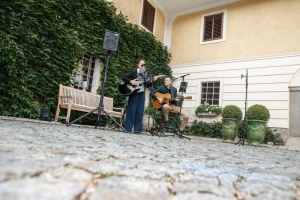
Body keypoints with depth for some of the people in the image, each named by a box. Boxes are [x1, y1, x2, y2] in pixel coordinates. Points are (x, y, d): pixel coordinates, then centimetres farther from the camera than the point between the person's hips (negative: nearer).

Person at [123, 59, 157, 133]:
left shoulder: (145, 73, 13)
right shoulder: (134, 72, 4)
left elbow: (147, 85, 5)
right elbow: (124, 78, -2)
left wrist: (152, 80, -9)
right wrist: (130, 81, -16)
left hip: (141, 93, 4)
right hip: (134, 92, -3)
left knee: (139, 111, 2)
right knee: (131, 110, -3)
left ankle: (137, 129, 7)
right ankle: (128, 128, 2)